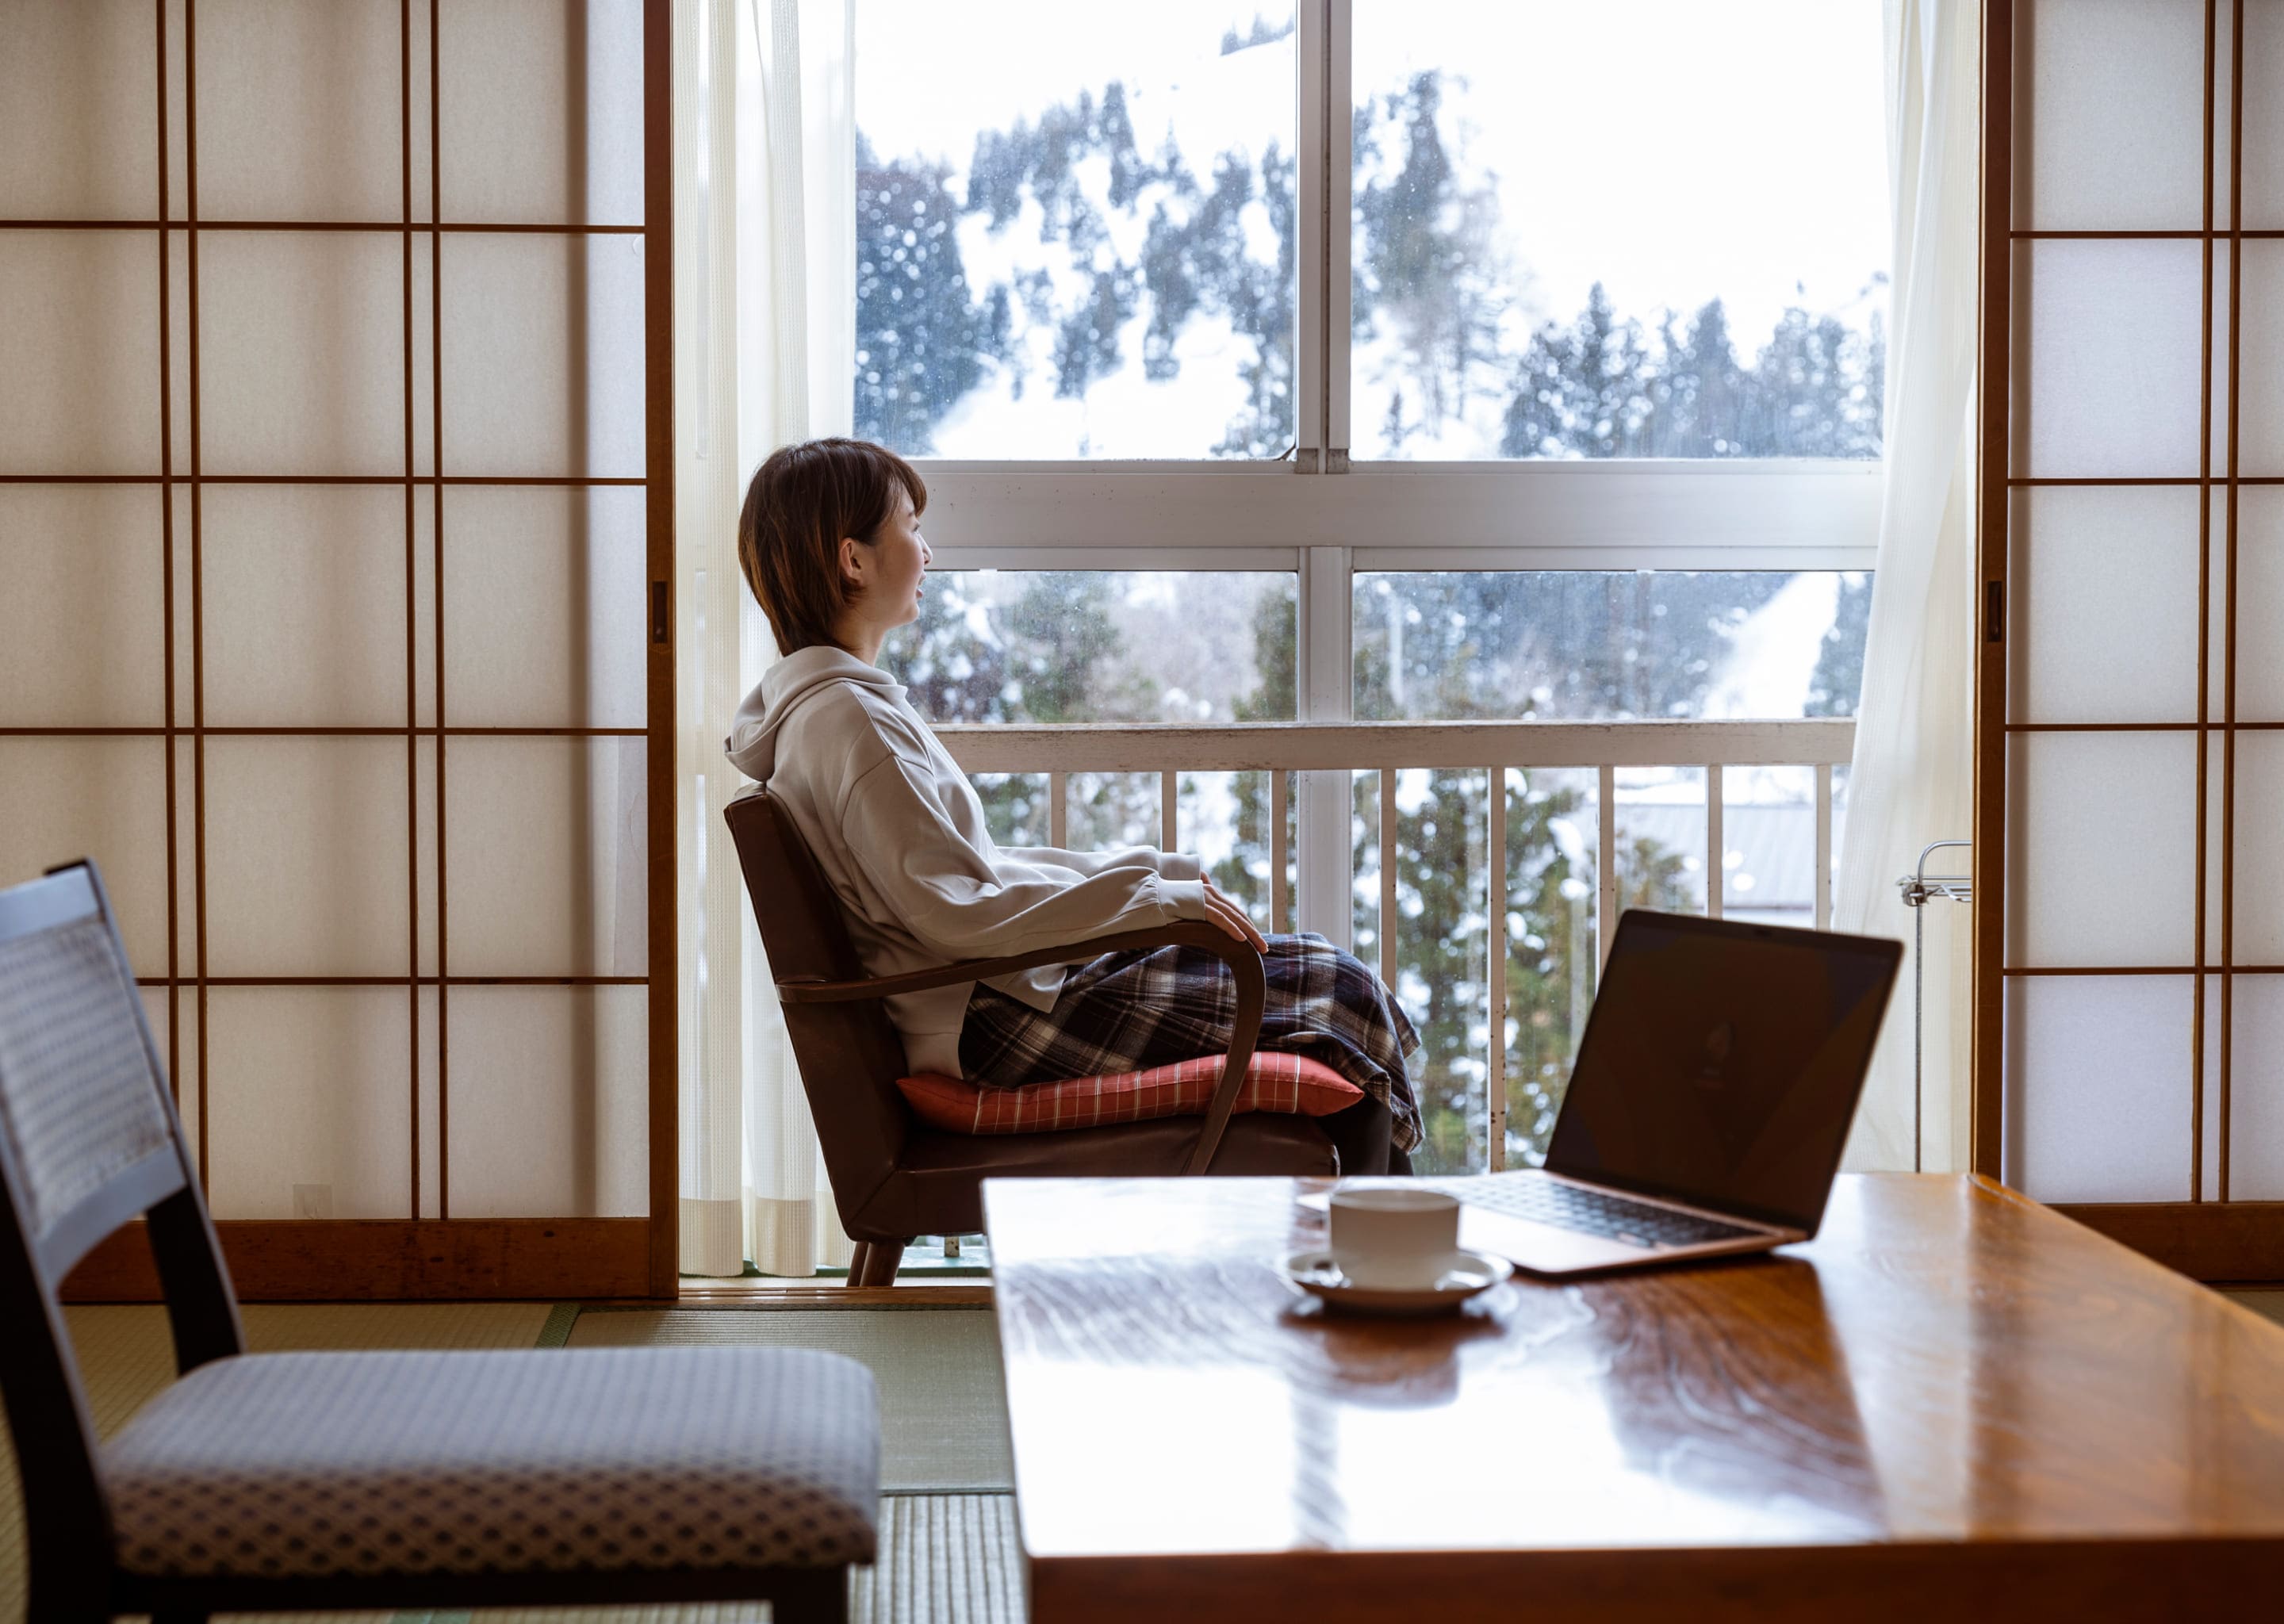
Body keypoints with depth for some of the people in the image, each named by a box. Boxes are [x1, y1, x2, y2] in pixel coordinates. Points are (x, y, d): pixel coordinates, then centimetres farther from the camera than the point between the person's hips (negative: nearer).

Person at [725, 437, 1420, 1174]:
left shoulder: (850, 701, 15)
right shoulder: (845, 717, -18)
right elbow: (953, 910, -23)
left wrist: (1156, 870, 14)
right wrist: (1155, 897, -19)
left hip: (1005, 991, 10)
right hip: (994, 1024, -10)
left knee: (1323, 974, 9)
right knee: (1337, 998, -8)